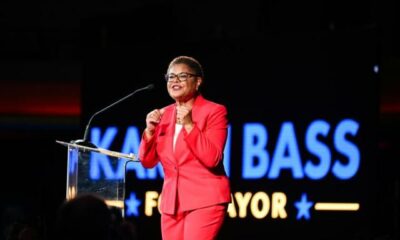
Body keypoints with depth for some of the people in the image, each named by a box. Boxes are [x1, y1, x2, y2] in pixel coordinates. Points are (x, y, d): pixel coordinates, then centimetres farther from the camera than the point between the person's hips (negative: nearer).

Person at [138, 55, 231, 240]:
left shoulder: (215, 111, -4)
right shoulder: (164, 114, 12)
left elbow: (212, 159, -15)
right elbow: (147, 162, 11)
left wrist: (189, 125, -21)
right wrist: (150, 131, -6)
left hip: (204, 200, -6)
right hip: (171, 201, 6)